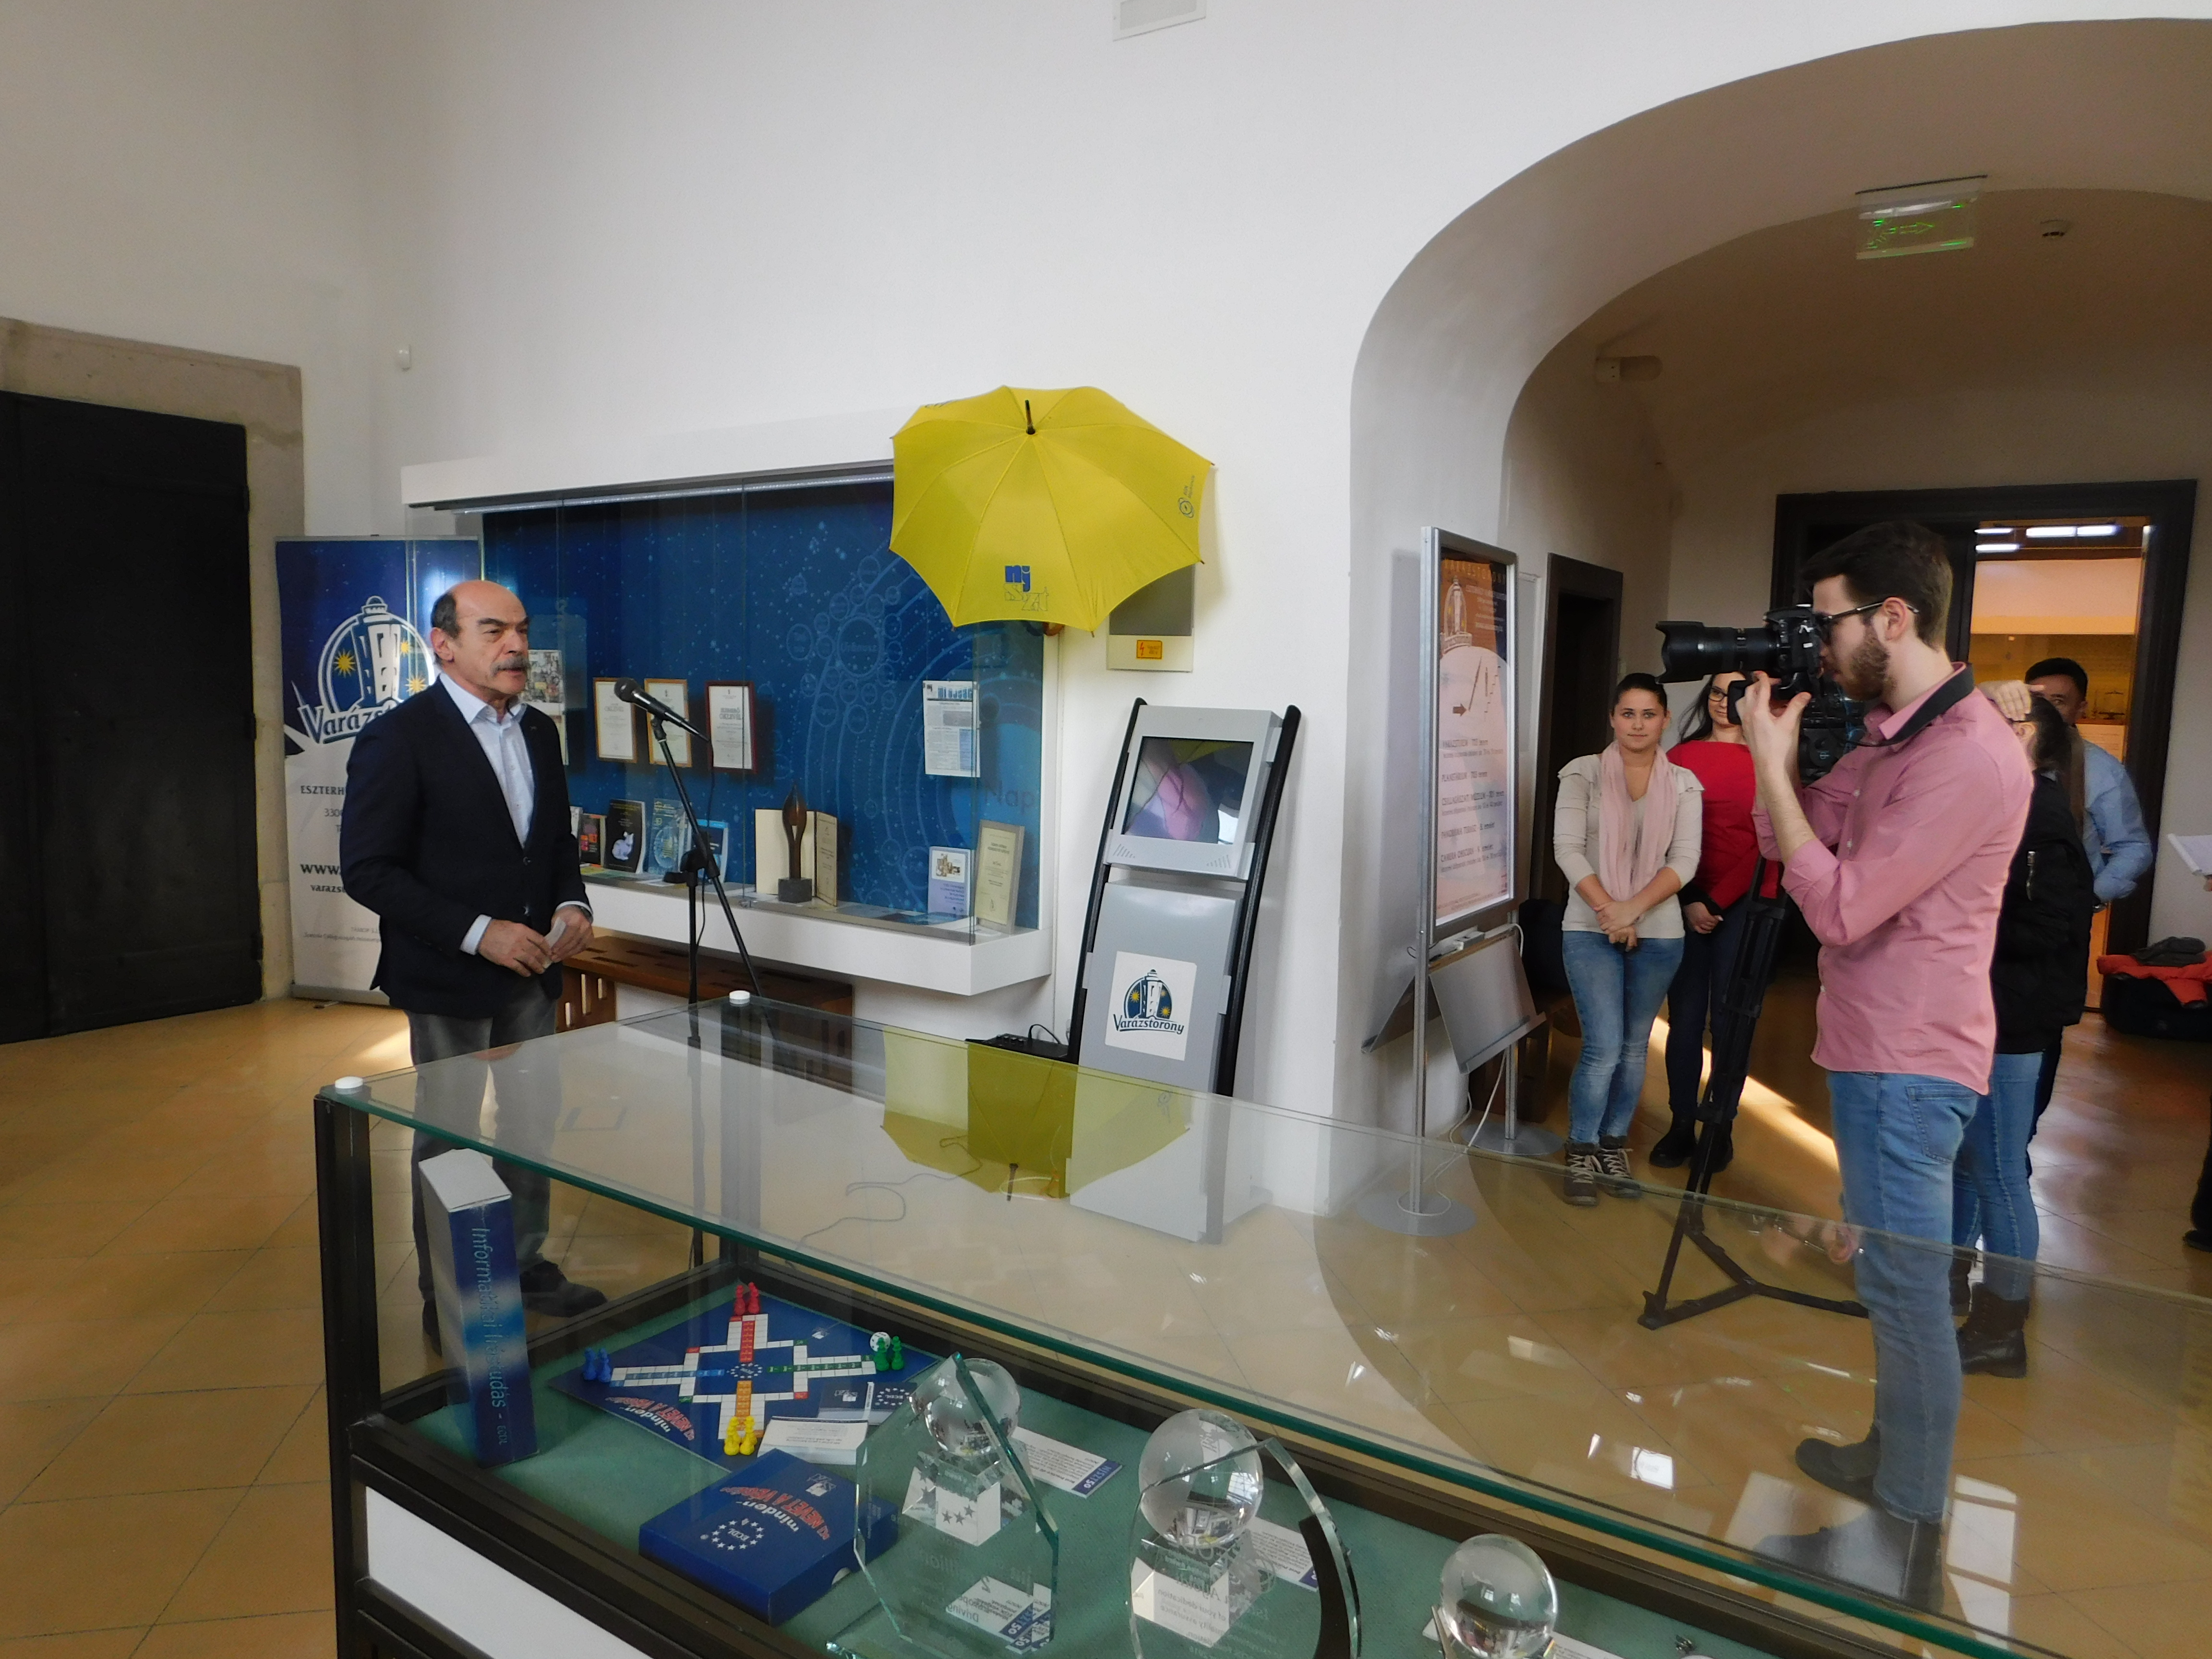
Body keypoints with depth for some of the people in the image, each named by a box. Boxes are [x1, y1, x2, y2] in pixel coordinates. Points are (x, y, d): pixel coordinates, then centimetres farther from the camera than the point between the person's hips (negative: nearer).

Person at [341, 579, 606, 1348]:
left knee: (534, 1128, 15)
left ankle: (527, 1265, 33)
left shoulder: (539, 733, 7)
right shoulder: (399, 737, -13)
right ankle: (445, 1298, 26)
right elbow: (367, 870, -16)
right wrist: (478, 933, -21)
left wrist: (571, 905, -4)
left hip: (530, 972, 6)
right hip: (448, 980, -6)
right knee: (448, 1140, 8)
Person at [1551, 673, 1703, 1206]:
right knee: (1605, 1048, -9)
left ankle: (1613, 1148, 25)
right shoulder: (1584, 774, 0)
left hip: (1658, 933, 3)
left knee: (1635, 1048, 10)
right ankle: (1581, 1155, 7)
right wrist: (1609, 910, -16)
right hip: (1591, 929, -3)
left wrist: (1632, 908, -17)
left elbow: (1685, 861, -3)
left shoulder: (1684, 784, 5)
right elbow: (1567, 848, -8)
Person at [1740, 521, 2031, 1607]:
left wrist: (1769, 759, -20)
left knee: (1905, 1288, 1)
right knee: (1895, 1280, 22)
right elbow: (1790, 842, 12)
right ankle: (1894, 1456, 40)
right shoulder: (1890, 735, 9)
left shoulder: (1968, 757, -22)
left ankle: (1903, 1545, 14)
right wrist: (1775, 748, 0)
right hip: (1875, 1051, 10)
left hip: (1908, 1066, -10)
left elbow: (1840, 907, -24)